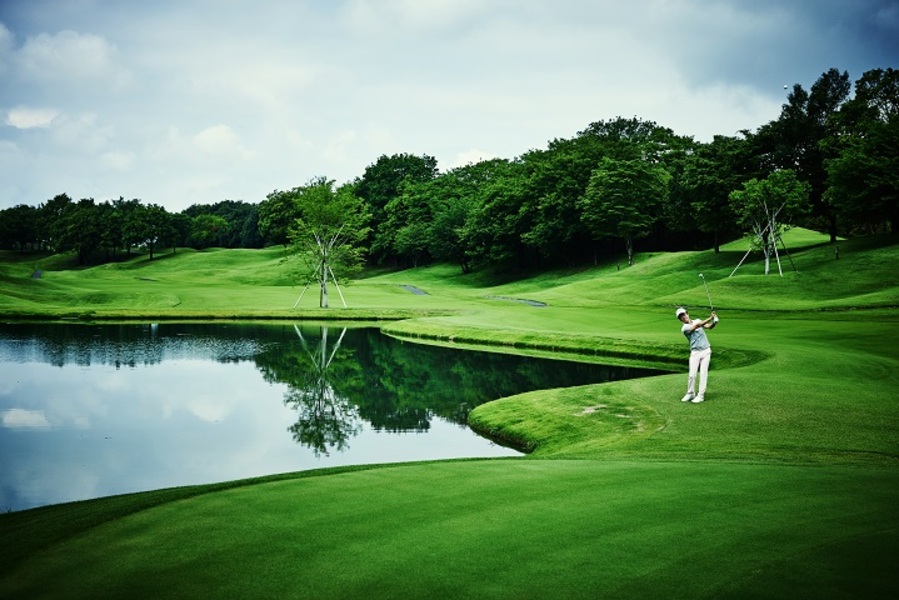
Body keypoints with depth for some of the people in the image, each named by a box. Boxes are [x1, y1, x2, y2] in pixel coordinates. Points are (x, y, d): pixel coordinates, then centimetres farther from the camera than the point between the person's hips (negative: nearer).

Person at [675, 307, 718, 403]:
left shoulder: (697, 320, 12)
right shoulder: (684, 328, -6)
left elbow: (709, 327, 2)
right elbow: (698, 325, -18)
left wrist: (714, 322, -20)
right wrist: (710, 318, -25)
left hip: (706, 351, 3)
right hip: (695, 352, -3)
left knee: (703, 373, -4)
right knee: (692, 374, -9)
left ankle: (701, 395, -1)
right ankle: (690, 394, 10)